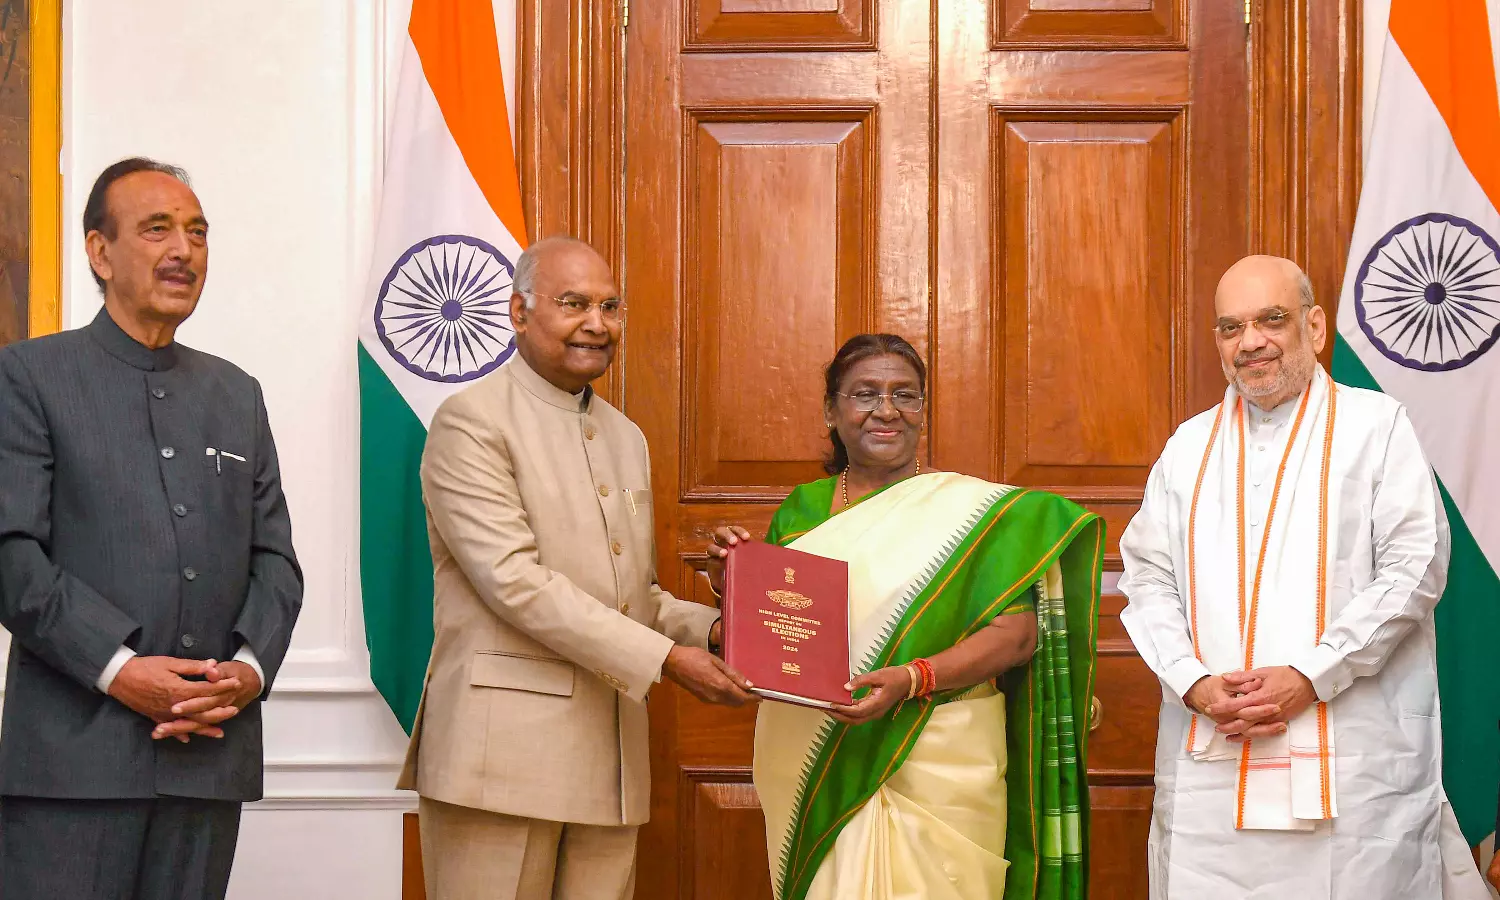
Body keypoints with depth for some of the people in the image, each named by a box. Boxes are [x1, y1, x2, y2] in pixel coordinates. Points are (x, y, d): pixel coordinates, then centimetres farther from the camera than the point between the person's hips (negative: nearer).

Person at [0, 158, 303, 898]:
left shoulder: (237, 394, 18)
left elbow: (274, 556, 14)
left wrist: (252, 666, -4)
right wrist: (119, 668, -15)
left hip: (210, 754, 4)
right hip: (73, 760, -4)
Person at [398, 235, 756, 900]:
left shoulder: (627, 438, 20)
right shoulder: (470, 423, -5)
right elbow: (515, 582, -15)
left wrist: (707, 627, 3)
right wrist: (664, 659, -18)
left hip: (610, 760, 7)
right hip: (504, 752, -7)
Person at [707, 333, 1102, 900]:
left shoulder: (972, 508, -2)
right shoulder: (801, 510, 8)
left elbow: (1015, 633, -9)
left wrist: (911, 679, -22)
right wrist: (731, 584, -7)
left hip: (933, 773, -3)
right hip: (809, 772, 3)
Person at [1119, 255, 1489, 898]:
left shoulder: (1374, 425, 4)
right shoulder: (1189, 446, 16)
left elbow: (1415, 567, -5)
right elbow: (1148, 578, 11)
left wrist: (1309, 677, -12)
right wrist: (1193, 682, -7)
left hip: (1354, 759, -3)